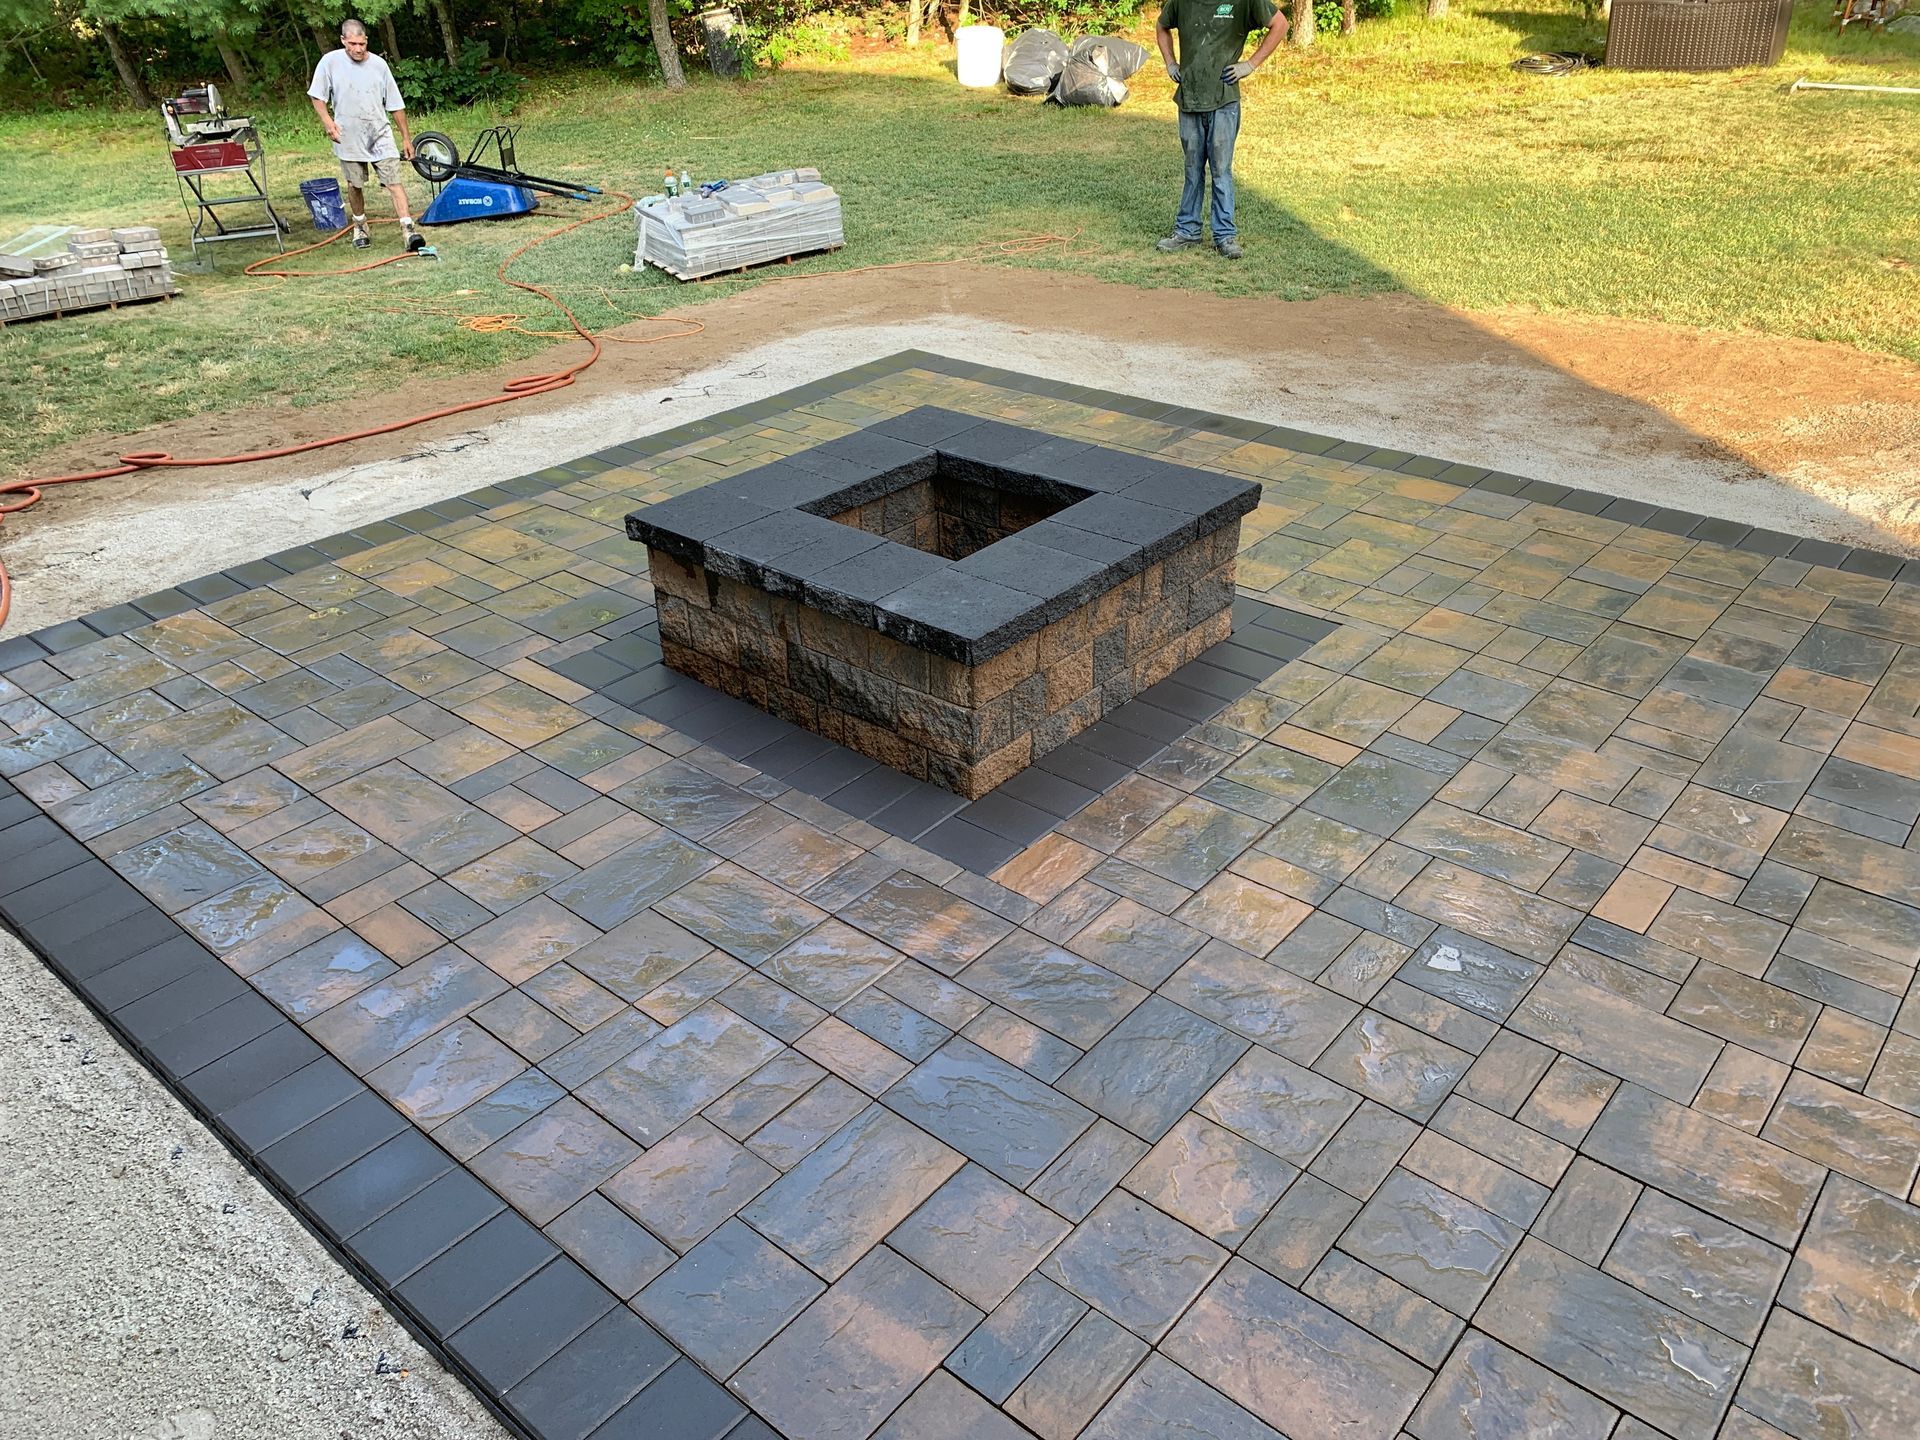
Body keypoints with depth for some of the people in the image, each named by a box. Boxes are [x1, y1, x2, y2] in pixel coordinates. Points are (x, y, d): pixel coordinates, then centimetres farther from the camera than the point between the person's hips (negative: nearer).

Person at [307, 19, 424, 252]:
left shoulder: (378, 64, -1)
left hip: (380, 136, 0)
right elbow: (316, 96, 3)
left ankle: (408, 230, -19)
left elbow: (396, 105, 5)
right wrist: (327, 121, -13)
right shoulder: (330, 62, -5)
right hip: (348, 137, 0)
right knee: (354, 184, 12)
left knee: (394, 181, -12)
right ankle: (360, 226, 32)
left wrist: (406, 138, 6)